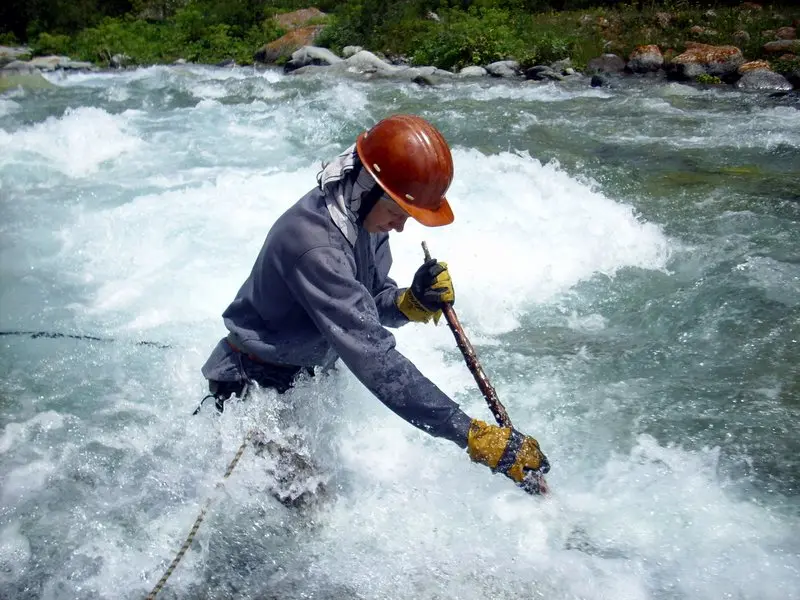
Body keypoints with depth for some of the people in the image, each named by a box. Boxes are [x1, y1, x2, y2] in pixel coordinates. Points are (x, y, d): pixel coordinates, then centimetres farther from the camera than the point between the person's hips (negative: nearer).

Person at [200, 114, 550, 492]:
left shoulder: (364, 215, -9)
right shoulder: (314, 247, -37)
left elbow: (369, 305, 3)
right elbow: (373, 357, -43)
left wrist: (413, 303, -21)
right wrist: (472, 435, -45)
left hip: (308, 373, 9)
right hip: (253, 387, -8)